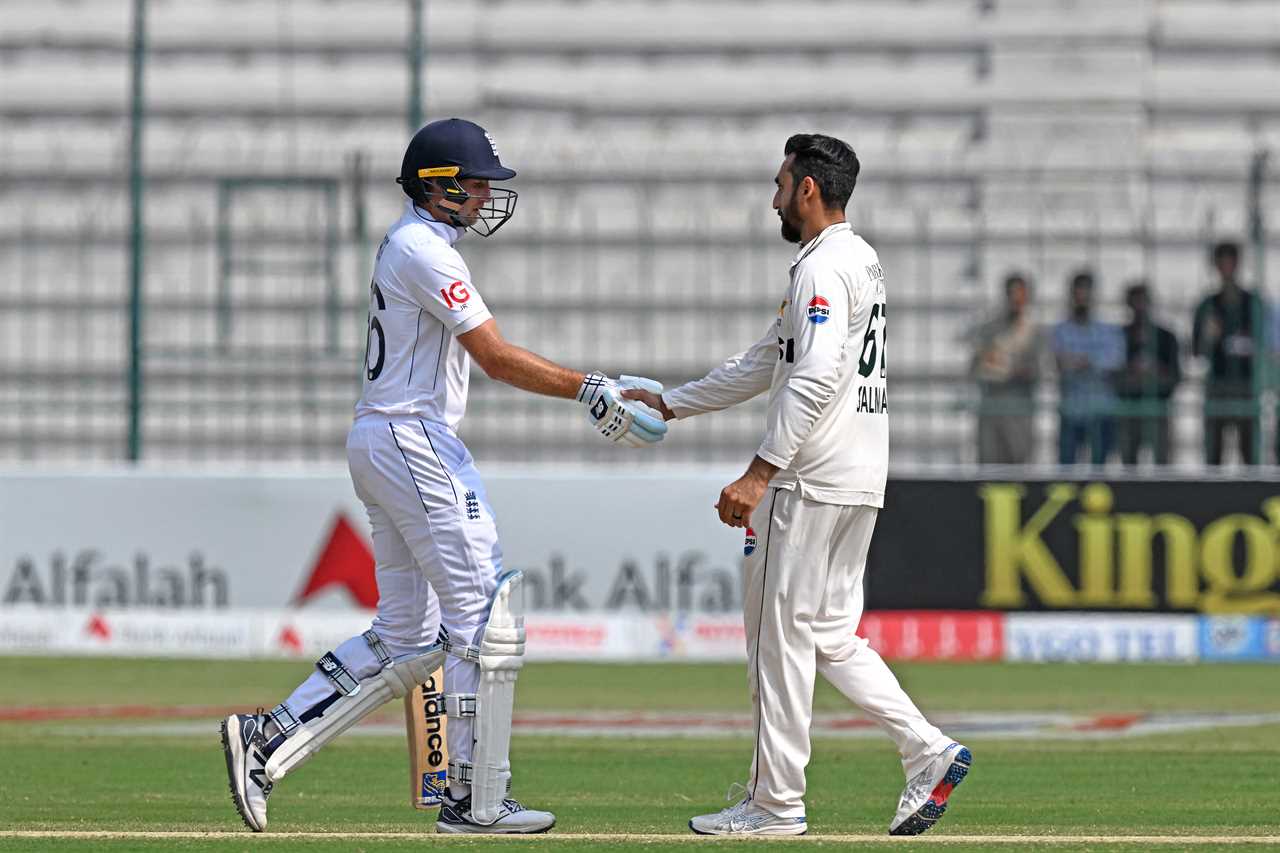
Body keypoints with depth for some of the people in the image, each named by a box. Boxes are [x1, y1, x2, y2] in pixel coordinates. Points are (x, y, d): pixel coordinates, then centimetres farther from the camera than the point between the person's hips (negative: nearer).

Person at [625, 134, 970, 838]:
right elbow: (764, 365, 26)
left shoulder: (823, 267, -13)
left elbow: (814, 381, -25)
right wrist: (669, 404, 27)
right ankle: (927, 752, 2)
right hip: (859, 485, 10)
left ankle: (776, 803, 0)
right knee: (830, 636, 13)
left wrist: (760, 472, -28)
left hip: (808, 486, -10)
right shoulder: (860, 261, 20)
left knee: (781, 634, -3)